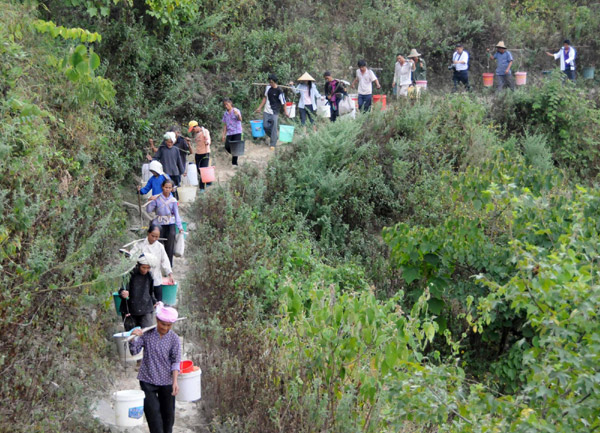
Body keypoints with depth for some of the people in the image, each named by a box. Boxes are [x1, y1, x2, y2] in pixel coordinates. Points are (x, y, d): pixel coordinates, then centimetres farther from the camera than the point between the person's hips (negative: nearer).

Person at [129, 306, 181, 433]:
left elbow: (175, 361, -5)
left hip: (166, 381, 1)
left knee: (168, 414, 11)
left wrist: (175, 381, -14)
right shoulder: (146, 334, -5)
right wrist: (133, 338, -23)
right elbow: (134, 351, -3)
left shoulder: (174, 339, -6)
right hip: (148, 380, -1)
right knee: (153, 413, -6)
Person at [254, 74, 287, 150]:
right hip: (266, 111, 6)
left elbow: (283, 102, -9)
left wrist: (285, 112, -2)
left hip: (274, 112, -6)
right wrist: (260, 107, 16)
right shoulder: (268, 87, 2)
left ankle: (273, 144, 8)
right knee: (265, 126, 4)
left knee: (274, 128, -2)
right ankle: (275, 137, 27)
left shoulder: (279, 91, -16)